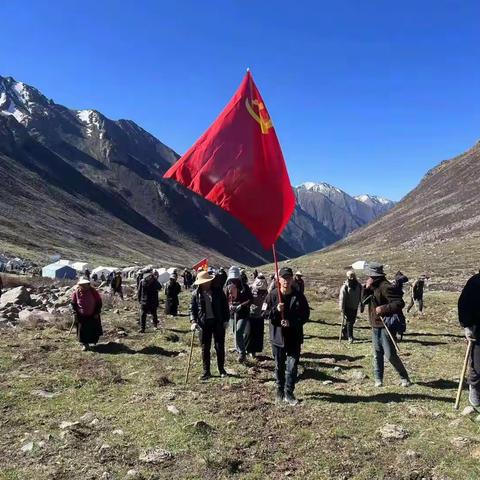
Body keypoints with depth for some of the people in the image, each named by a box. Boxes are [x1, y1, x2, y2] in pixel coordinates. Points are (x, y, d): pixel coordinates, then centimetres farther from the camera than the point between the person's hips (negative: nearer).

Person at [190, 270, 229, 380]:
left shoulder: (218, 291, -2)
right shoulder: (196, 294, 0)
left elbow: (225, 305, 3)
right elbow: (192, 309, 3)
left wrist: (226, 320, -1)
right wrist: (193, 321, -11)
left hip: (218, 322, -1)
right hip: (204, 323, 1)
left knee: (220, 346, 5)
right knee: (205, 348, 7)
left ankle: (221, 369, 21)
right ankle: (206, 371, 17)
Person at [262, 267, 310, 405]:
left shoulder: (299, 296, -4)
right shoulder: (272, 295, -5)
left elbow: (305, 315, -2)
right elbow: (265, 313, -3)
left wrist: (292, 322, -15)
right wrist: (276, 309, -21)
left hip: (294, 337, 0)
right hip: (277, 336, 1)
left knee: (292, 366, -1)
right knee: (279, 366, 14)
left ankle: (289, 392, 12)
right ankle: (280, 390, 31)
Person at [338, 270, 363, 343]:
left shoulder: (358, 286, 0)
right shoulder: (345, 286, -15)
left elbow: (361, 297, 11)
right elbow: (342, 298, -15)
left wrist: (361, 306, 12)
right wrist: (342, 309, -18)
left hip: (355, 307, 6)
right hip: (347, 307, -6)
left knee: (352, 321, 14)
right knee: (349, 322, -7)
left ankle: (344, 333, 34)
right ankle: (350, 337, -2)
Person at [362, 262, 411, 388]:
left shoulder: (385, 287, -19)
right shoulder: (373, 287, 10)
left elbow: (399, 303, -24)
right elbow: (364, 301, 10)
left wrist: (384, 308, -31)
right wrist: (366, 288, -5)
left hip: (385, 326, -9)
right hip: (375, 326, 9)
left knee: (390, 355, -4)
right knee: (377, 354, 12)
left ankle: (404, 378, 13)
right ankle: (378, 379, 19)